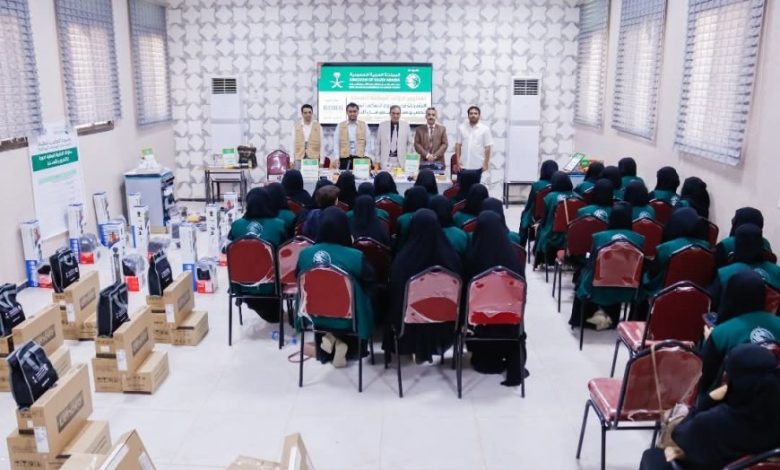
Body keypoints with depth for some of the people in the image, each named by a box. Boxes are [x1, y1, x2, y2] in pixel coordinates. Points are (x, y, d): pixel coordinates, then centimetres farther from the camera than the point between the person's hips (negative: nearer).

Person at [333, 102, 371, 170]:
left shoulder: (364, 125, 9)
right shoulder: (340, 126, 8)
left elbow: (368, 143, 6)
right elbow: (336, 143, 5)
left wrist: (366, 158, -4)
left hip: (360, 158, 0)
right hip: (344, 158, 0)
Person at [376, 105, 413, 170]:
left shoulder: (406, 125, 7)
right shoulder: (382, 125, 6)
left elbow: (410, 143, 11)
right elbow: (378, 144, 9)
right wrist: (378, 160, 6)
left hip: (401, 161, 0)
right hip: (386, 161, 0)